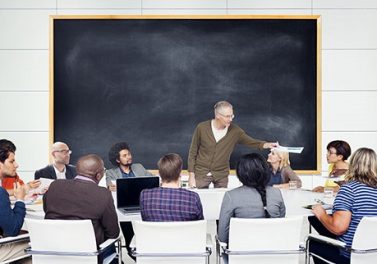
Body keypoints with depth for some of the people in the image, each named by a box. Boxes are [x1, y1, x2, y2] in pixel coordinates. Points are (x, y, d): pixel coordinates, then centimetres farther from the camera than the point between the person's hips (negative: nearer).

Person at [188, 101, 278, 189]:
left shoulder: (235, 130, -6)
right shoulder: (202, 128, -9)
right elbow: (193, 152, -3)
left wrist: (267, 144, -27)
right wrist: (191, 175, -6)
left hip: (221, 175, 1)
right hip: (201, 173, -1)